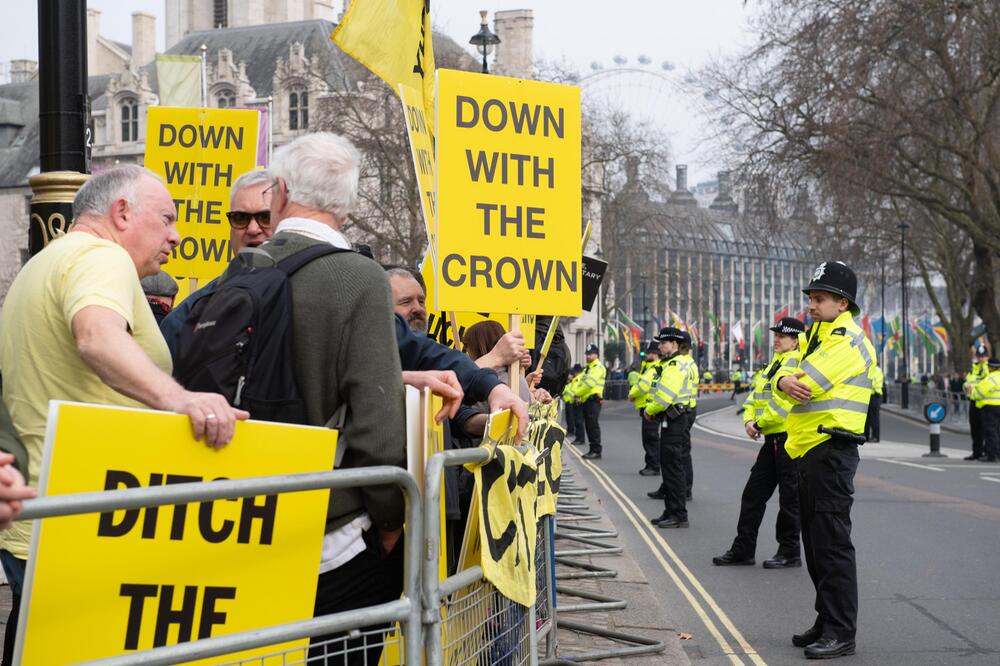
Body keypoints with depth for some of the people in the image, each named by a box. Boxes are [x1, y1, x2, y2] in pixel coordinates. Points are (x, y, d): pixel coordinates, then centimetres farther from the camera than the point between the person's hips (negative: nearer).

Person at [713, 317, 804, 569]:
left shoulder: (798, 362, -12)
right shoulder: (775, 364, 18)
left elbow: (784, 402, -22)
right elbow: (755, 397, 17)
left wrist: (761, 423, -11)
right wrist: (749, 420, -1)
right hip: (773, 439, 10)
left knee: (790, 497, 0)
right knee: (753, 493, 10)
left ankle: (789, 552, 9)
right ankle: (743, 548, 16)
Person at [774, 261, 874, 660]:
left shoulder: (848, 340, -12)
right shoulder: (818, 336, 20)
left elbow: (807, 384, -22)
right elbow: (791, 377, 7)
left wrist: (794, 383, -1)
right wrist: (785, 381, -15)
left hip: (832, 450, -10)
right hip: (808, 451, 10)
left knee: (832, 543, -10)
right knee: (814, 541, 14)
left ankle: (841, 633, -8)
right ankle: (828, 622, 23)